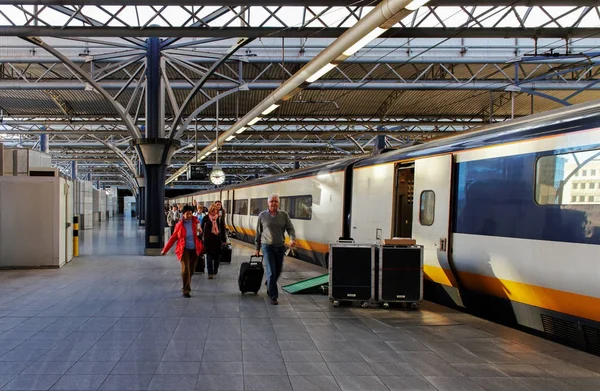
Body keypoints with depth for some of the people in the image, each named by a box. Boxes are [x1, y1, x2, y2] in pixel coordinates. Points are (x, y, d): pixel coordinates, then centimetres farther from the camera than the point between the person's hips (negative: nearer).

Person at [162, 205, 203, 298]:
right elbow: (173, 238, 2)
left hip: (194, 250, 3)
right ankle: (186, 290, -7)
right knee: (185, 269, -15)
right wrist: (165, 250, 3)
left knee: (191, 270, 12)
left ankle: (186, 287, 35)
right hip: (184, 250, -3)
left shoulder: (194, 222, -3)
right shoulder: (179, 225, -6)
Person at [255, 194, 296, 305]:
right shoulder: (262, 215, 1)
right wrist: (257, 248, 10)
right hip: (267, 247, -3)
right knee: (271, 272, -10)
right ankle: (273, 297, -5)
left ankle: (269, 288, 42)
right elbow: (258, 233, 7)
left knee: (278, 271, 14)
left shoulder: (284, 215, 3)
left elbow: (290, 228, -1)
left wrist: (292, 239, -22)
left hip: (280, 247, 3)